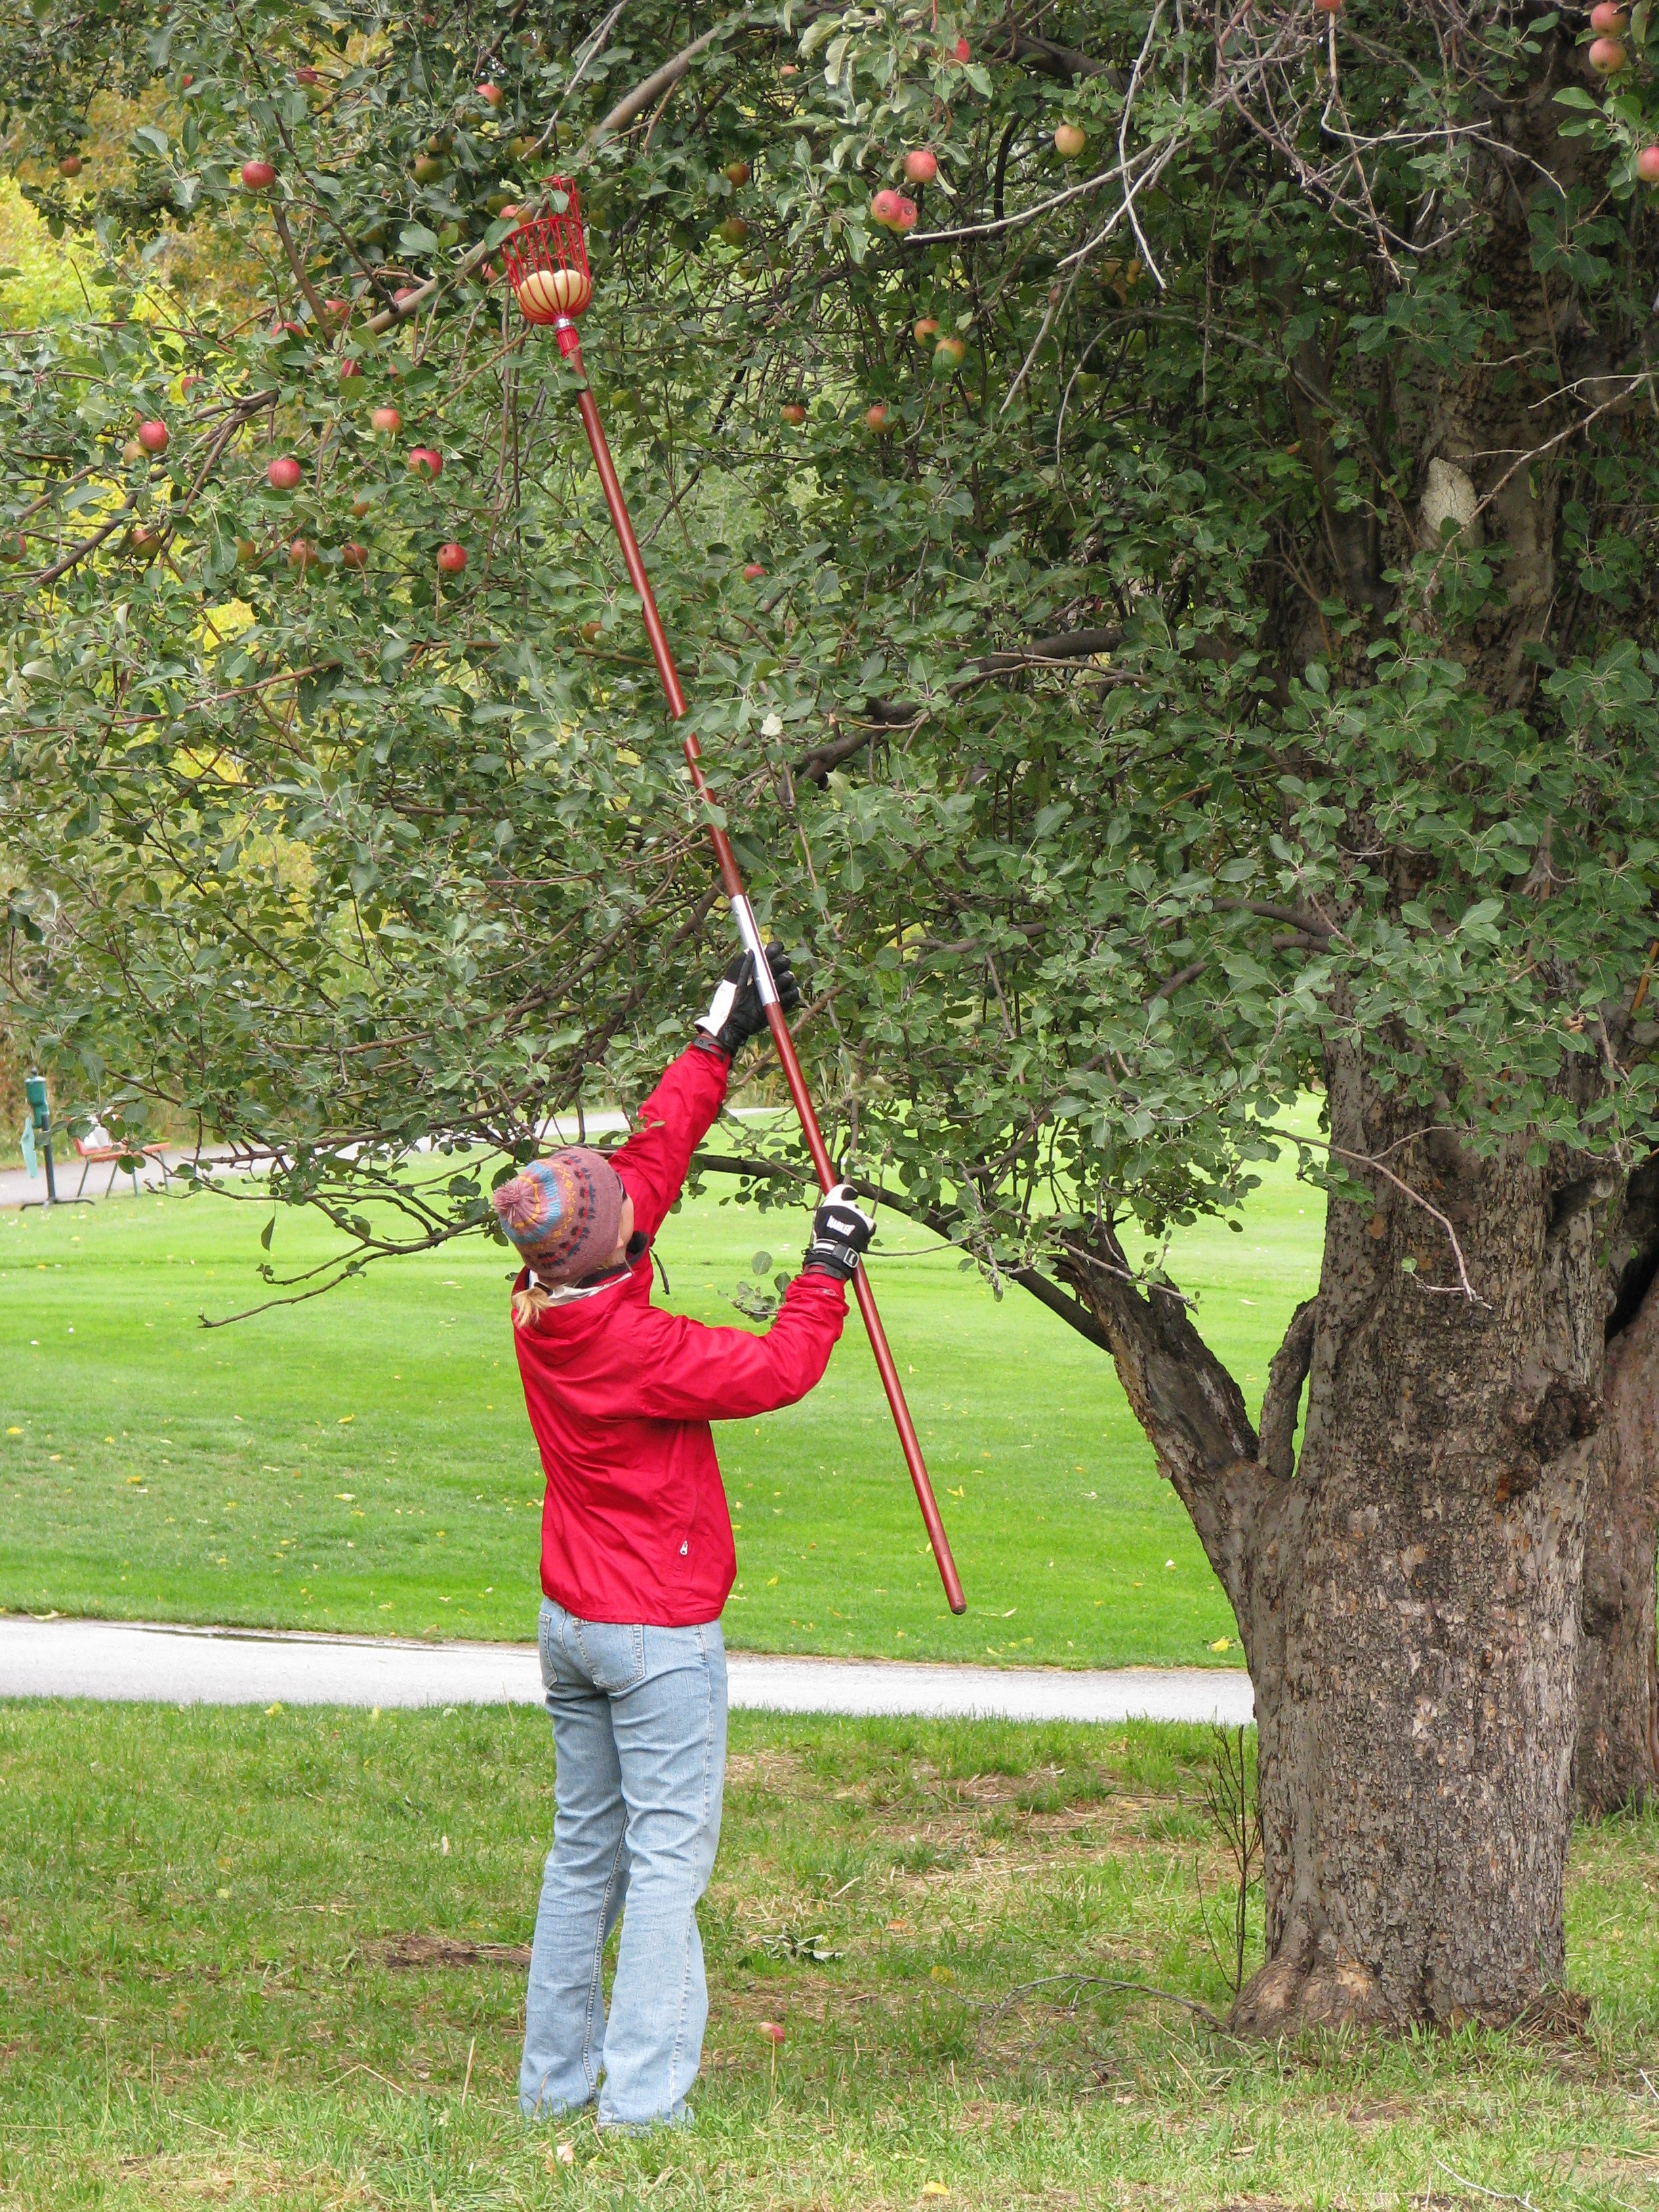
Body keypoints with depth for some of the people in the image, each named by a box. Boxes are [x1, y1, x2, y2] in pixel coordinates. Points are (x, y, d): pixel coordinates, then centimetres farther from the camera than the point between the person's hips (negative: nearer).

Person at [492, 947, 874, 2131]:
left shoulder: (544, 1305, -1)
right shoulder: (634, 1344, -24)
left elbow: (654, 1155, 9)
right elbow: (779, 1370, -16)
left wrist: (722, 1038, 14)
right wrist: (829, 1264, -3)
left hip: (573, 1621, 8)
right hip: (659, 1633, -8)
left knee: (584, 1854, 15)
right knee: (668, 1857, -5)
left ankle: (557, 2080, 19)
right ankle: (644, 2100, -8)